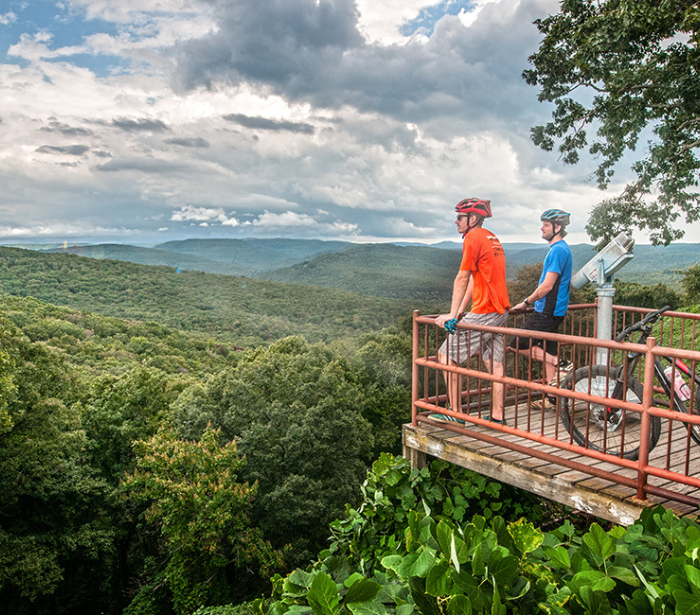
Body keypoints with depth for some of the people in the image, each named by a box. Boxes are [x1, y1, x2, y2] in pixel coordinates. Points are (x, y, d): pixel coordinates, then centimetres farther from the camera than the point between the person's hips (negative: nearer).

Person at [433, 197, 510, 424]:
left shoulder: (473, 238, -11)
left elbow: (462, 279, -13)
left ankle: (455, 412, 1)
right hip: (500, 311, 10)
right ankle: (497, 416, 15)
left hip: (483, 312, -10)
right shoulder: (492, 238, 19)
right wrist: (460, 311, 17)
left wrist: (452, 315, -12)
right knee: (494, 361, 11)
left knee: (447, 355, -2)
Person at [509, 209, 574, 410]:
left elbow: (547, 286, -20)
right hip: (553, 310, 10)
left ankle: (562, 365, -6)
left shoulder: (558, 250, -16)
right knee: (547, 351, 12)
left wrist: (526, 302, -10)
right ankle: (552, 399, 16)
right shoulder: (561, 249, 16)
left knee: (518, 344, -7)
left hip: (548, 311, -10)